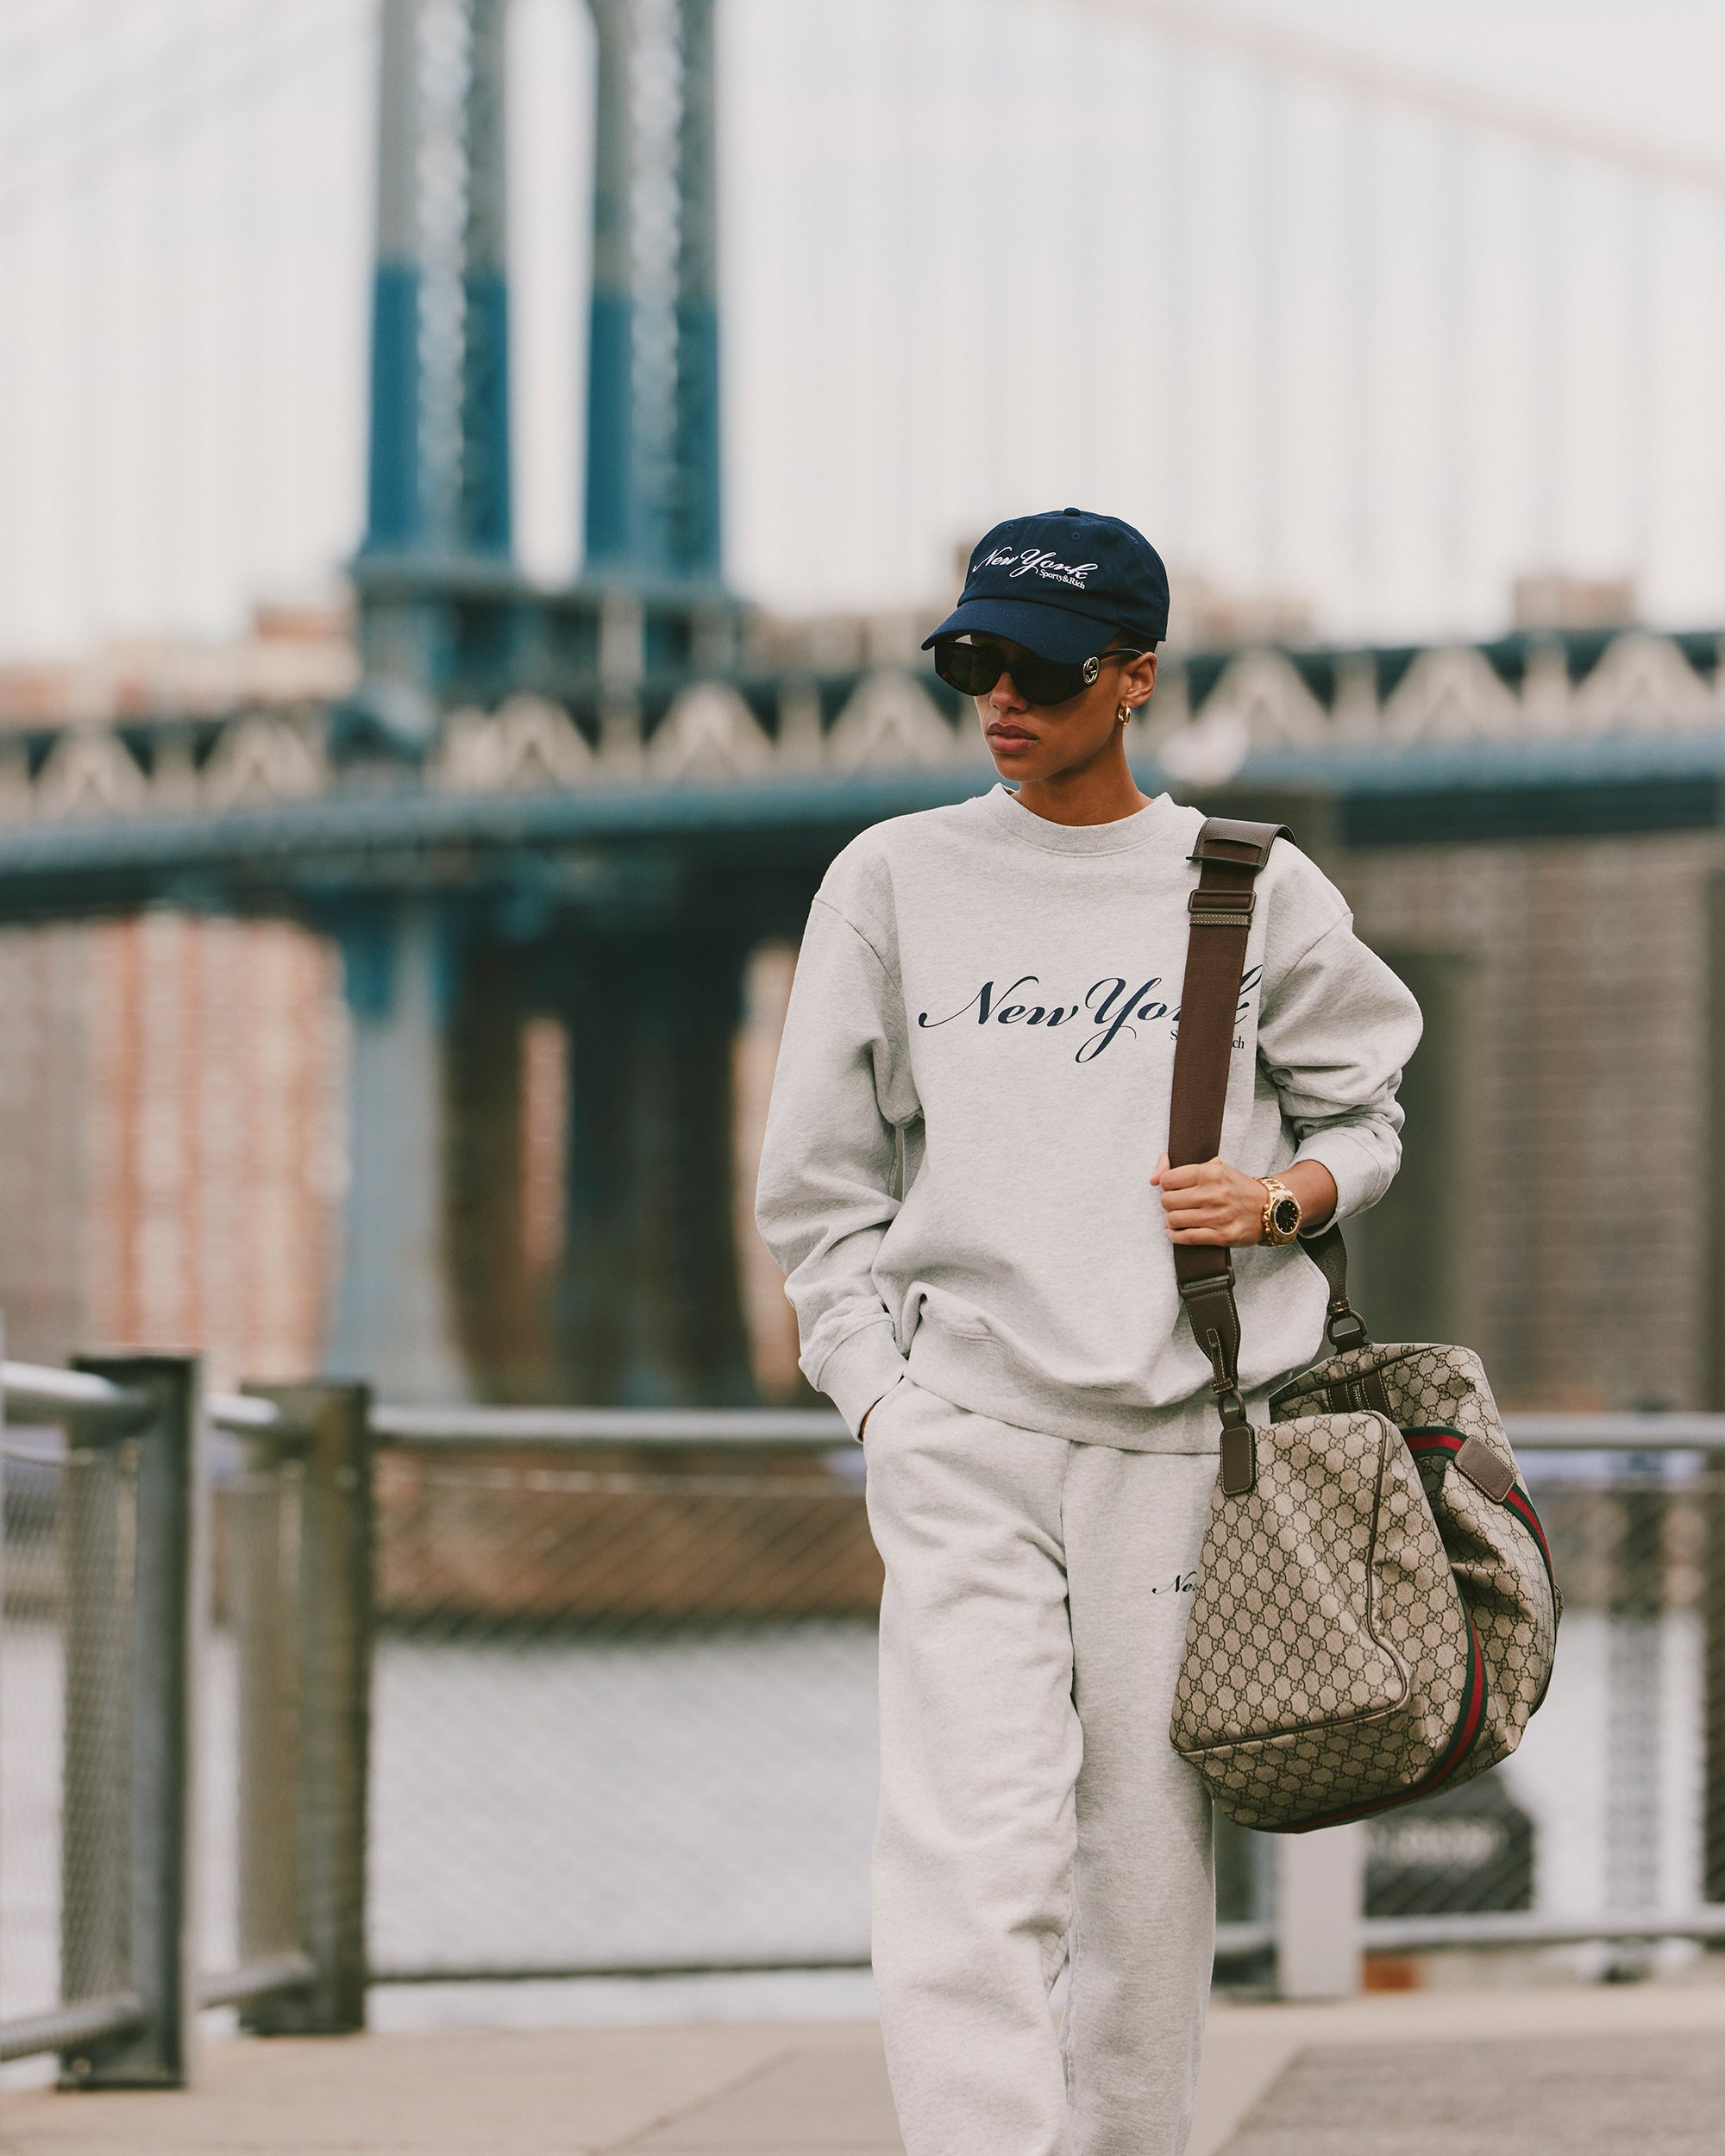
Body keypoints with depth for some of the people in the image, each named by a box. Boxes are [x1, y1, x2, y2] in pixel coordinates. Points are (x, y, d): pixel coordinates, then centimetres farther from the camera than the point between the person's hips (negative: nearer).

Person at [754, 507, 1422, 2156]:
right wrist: (883, 1397, 0)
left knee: (1151, 1869, 2)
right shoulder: (893, 881, 8)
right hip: (961, 1443, 0)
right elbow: (818, 1182, 11)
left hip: (1179, 1442, 1)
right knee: (968, 1867, -14)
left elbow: (1367, 1111, 17)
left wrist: (1284, 1195, -6)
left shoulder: (1259, 892, 7)